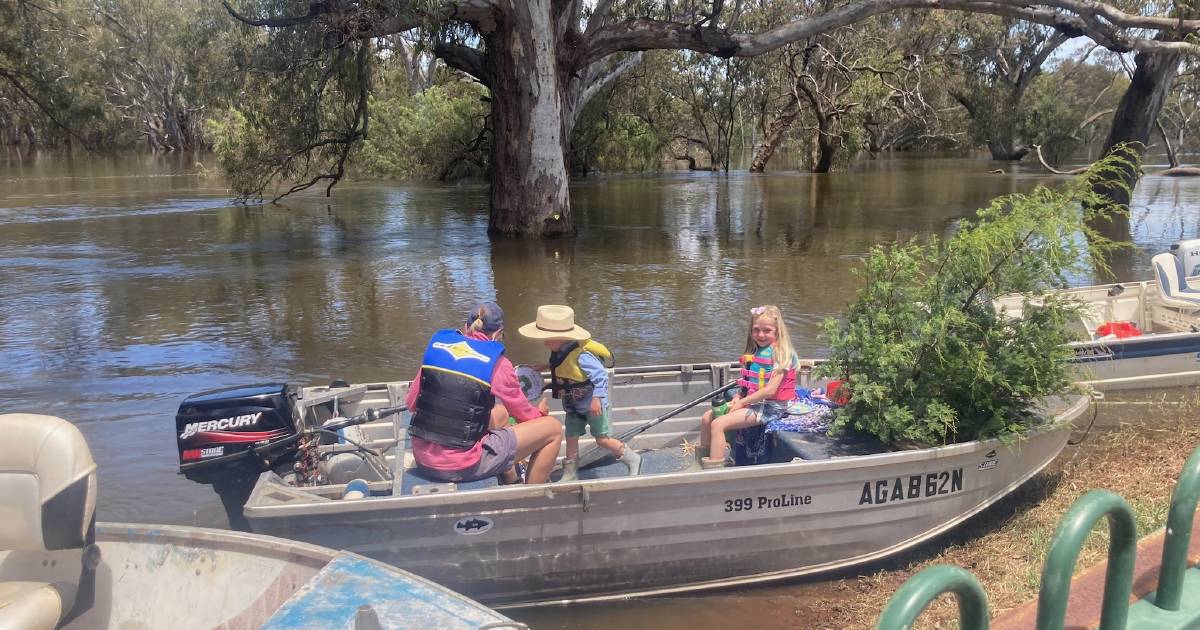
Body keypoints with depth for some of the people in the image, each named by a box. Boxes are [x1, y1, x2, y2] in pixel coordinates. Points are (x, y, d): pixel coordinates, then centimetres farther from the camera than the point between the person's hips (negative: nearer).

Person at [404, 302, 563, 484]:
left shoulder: (436, 345, 4)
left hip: (422, 459, 6)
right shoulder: (498, 364, -7)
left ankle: (512, 484, 39)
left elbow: (410, 403, 12)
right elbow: (524, 414, 8)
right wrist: (540, 413, 31)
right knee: (553, 429, 7)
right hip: (462, 466, -6)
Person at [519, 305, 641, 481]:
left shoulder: (581, 355, -30)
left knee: (602, 439, -1)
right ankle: (570, 474, 18)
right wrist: (546, 400, 14)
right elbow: (558, 381, 12)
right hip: (573, 406, 8)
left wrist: (596, 399, -30)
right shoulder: (558, 354, -2)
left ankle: (633, 460, 18)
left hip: (593, 405, -8)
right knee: (571, 438, 8)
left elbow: (601, 376, -28)